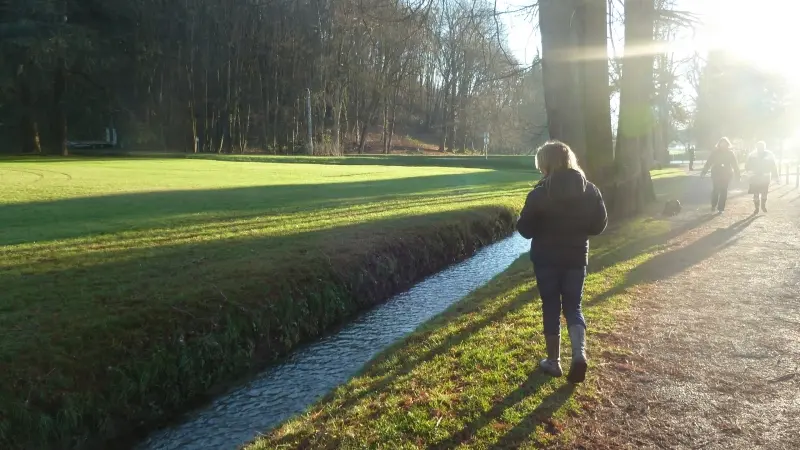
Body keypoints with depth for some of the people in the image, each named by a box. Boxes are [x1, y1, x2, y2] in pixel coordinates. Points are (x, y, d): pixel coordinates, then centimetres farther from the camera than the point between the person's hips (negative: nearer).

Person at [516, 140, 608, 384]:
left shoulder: (540, 193, -14)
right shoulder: (589, 190, -3)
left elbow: (525, 229, -10)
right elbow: (599, 224, 4)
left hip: (546, 258, -3)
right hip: (576, 257, 3)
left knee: (551, 308, 10)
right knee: (573, 307, 15)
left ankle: (553, 362, 17)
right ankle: (579, 353, -5)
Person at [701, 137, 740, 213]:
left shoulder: (730, 153, 2)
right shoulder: (715, 152, -2)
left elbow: (735, 164, 2)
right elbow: (709, 162, -4)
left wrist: (737, 175, -1)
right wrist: (704, 172, -10)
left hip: (726, 175, 1)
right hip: (716, 174, -1)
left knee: (724, 191, 1)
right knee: (716, 190, -6)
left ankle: (721, 208, 8)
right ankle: (713, 205, 13)